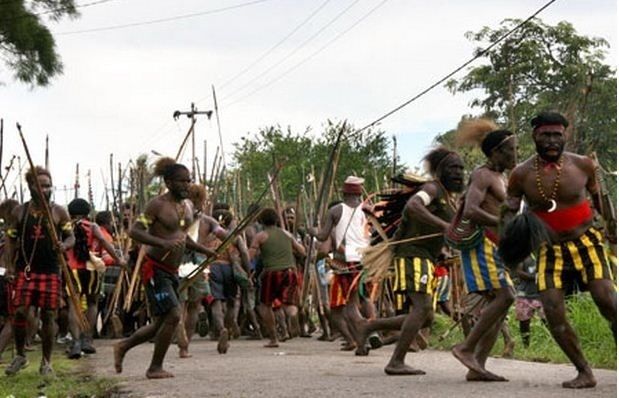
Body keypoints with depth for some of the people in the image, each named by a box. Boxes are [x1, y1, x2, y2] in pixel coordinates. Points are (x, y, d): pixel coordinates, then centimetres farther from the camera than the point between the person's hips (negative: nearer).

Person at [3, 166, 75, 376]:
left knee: (48, 316, 1)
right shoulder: (19, 212, 6)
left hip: (50, 271, -1)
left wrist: (64, 245, -21)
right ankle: (20, 355, 14)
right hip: (25, 270, 1)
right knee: (19, 313, -7)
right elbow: (11, 241, 10)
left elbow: (71, 237, 2)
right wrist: (9, 266, -1)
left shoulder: (59, 212, 3)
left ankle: (46, 361, 13)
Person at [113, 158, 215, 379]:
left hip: (172, 272, 9)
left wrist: (206, 251, 20)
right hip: (155, 268, -8)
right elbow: (134, 231, -20)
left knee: (161, 323, 12)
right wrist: (163, 243, -32)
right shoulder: (157, 205, -12)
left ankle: (123, 346, 31)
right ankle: (155, 367, -5)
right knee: (173, 316, -16)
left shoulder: (188, 206, 12)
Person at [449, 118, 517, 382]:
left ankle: (477, 367, -5)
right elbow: (470, 211, -23)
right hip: (481, 242, -9)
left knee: (499, 304, 0)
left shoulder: (499, 177, 22)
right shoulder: (482, 175, -9)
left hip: (493, 247, 10)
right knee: (504, 297, -19)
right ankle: (466, 348, -15)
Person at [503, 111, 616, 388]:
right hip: (550, 250, 1)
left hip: (586, 243, -1)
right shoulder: (522, 174, -5)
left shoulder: (582, 165, -5)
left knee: (607, 301, -17)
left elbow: (598, 196, 12)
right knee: (553, 314, -7)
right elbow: (510, 211, 3)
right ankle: (584, 373, 5)